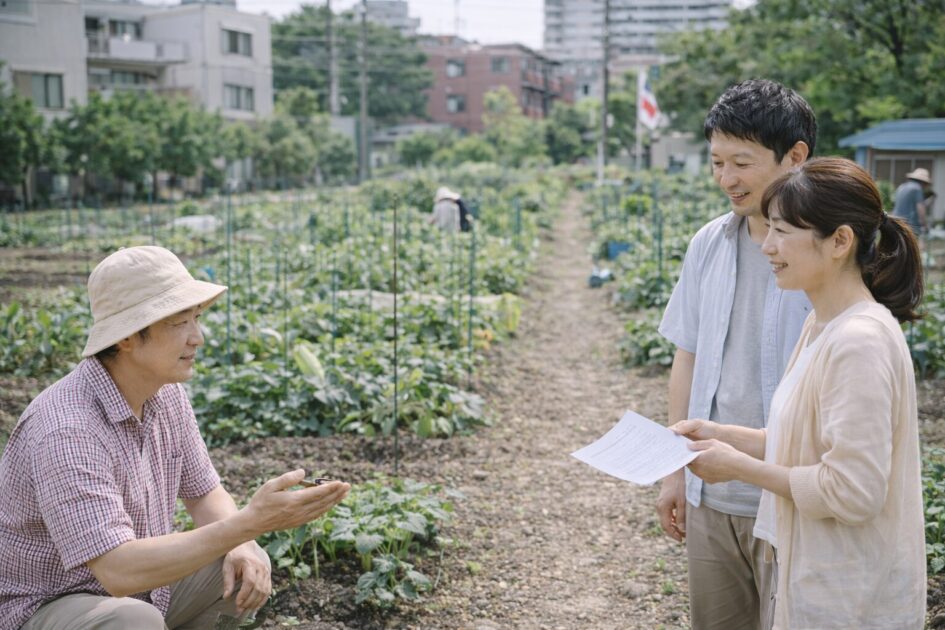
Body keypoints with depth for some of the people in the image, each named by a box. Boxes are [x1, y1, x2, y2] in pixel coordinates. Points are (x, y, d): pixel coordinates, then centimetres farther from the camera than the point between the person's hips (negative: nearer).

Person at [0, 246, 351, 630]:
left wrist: (241, 547, -16)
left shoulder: (166, 392, -6)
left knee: (249, 568, -6)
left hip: (129, 589, 8)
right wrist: (251, 522, -40)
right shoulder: (67, 431, -33)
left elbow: (203, 492, 6)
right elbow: (119, 573, -38)